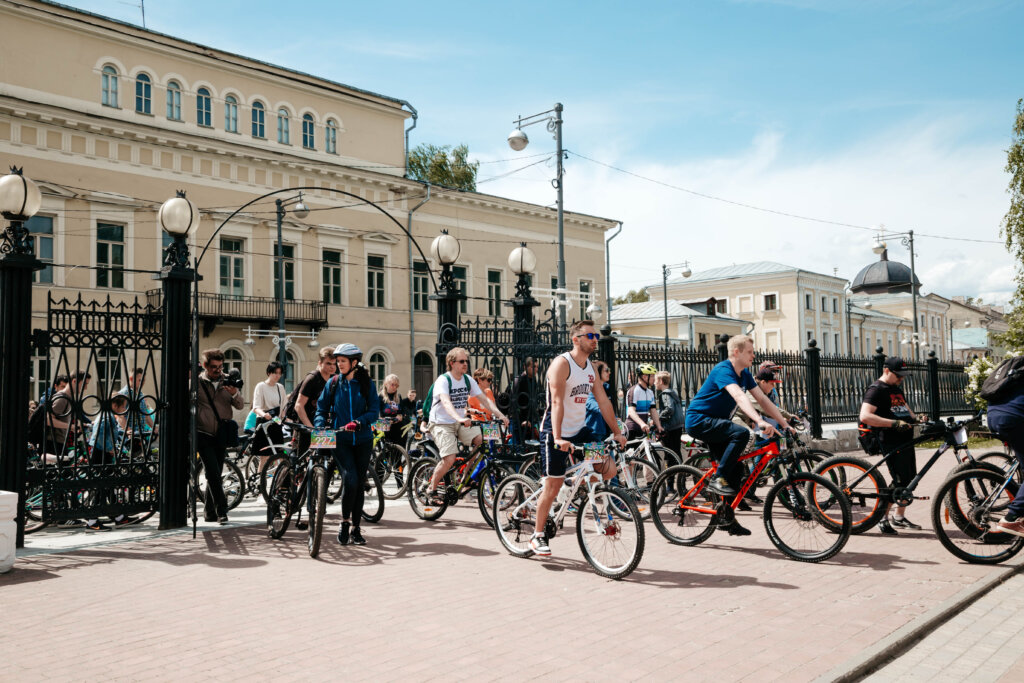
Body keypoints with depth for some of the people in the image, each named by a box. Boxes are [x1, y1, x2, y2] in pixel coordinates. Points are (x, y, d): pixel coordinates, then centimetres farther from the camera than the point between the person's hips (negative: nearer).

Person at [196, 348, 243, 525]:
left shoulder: (227, 381, 6)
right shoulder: (197, 383, -1)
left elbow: (239, 405, -1)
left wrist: (234, 393, -18)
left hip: (221, 435, 3)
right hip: (204, 435, -3)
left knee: (215, 474, 9)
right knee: (214, 474, -12)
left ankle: (209, 512, 19)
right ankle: (222, 510, -10)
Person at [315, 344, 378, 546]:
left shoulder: (366, 383, 2)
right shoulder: (332, 383, 4)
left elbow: (374, 409, -4)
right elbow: (321, 409, 7)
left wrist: (358, 422, -19)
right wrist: (320, 426, -11)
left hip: (363, 439, 1)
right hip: (340, 439, -1)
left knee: (360, 483, 6)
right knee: (350, 479, -17)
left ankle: (355, 528, 18)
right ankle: (344, 522, 3)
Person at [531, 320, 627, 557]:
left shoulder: (590, 367, 9)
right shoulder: (562, 363, -15)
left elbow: (603, 401, 11)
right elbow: (557, 402, -24)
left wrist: (617, 432, 6)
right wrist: (558, 438, -33)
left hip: (580, 431, 7)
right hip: (556, 433, -7)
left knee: (609, 469, -6)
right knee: (553, 486, -3)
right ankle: (538, 536, 12)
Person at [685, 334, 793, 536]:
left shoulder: (744, 374, 7)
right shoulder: (723, 370, -21)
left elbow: (762, 399, 6)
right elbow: (739, 397, -37)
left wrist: (784, 423, -2)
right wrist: (759, 421, -50)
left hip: (714, 423, 9)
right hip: (698, 420, -9)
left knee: (735, 470, 4)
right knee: (741, 433, -30)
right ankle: (717, 479, -20)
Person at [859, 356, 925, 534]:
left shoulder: (896, 389, 18)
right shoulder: (876, 389, -12)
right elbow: (865, 416, -25)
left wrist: (916, 418, 5)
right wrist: (894, 423, -30)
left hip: (906, 440, 9)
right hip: (891, 443, -9)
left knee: (910, 480, 13)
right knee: (900, 482, -10)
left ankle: (899, 517, 26)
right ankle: (883, 519, 3)